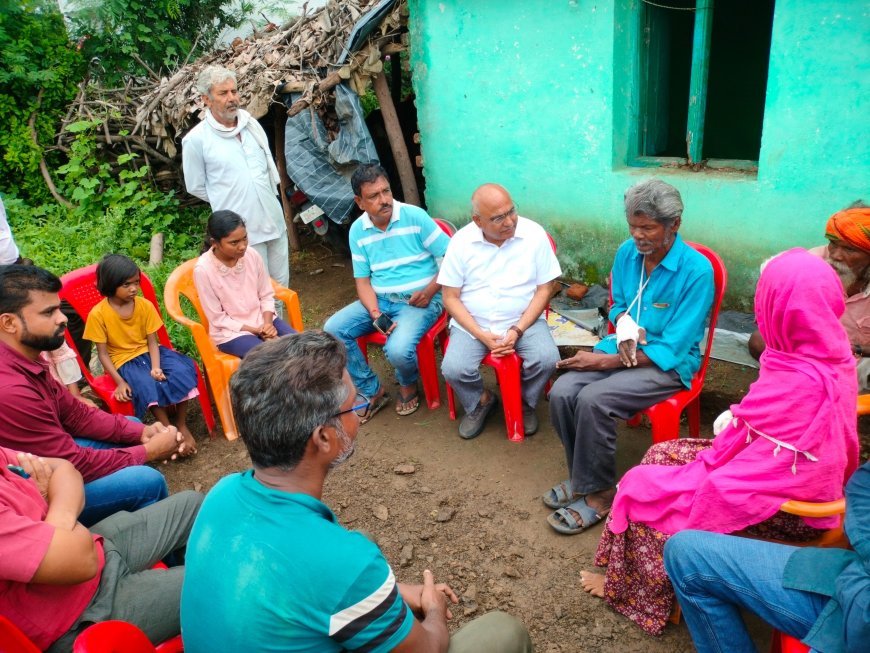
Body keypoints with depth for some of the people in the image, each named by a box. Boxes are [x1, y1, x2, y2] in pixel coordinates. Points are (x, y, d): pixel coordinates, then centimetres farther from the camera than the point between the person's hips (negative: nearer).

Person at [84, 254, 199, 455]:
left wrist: (156, 367, -22)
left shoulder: (145, 305, -4)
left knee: (183, 372, -25)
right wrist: (120, 382, -19)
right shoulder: (98, 314, -12)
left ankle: (182, 426, -11)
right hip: (124, 360, -3)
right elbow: (102, 353, -8)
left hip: (150, 353, 3)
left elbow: (152, 341, -4)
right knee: (147, 385, -34)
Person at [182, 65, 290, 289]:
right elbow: (196, 187, 0)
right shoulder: (196, 139, -11)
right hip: (242, 231, -5)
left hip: (274, 220, 5)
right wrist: (228, 198, 4)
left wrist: (261, 197, 13)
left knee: (281, 284, 16)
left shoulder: (251, 123, 4)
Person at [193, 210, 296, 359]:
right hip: (230, 332, -4)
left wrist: (267, 324, -15)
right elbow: (218, 319, -12)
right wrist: (256, 331, -17)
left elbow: (266, 296, 3)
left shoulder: (251, 255, -8)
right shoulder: (203, 270, -18)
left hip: (262, 320, 4)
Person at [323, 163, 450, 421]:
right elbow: (363, 281, 3)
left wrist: (430, 291, -18)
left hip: (419, 300, -5)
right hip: (379, 300, 5)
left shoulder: (415, 216, -10)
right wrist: (375, 315, -14)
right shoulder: (357, 231, 2)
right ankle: (372, 391, 4)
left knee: (398, 350, -30)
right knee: (332, 330, -13)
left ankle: (408, 384, 10)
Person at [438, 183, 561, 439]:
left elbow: (543, 290, -4)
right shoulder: (461, 241, -7)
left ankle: (525, 401, 9)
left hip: (524, 320, 0)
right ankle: (481, 401, 12)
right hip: (472, 324, 0)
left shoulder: (534, 234, -8)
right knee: (453, 369, -23)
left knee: (547, 359, -25)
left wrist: (517, 330, -16)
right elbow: (450, 297, -4)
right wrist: (482, 336, -16)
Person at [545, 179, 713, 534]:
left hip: (668, 364, -6)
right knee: (561, 392, -20)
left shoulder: (697, 271, -19)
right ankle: (582, 477, 3)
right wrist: (625, 325, -8)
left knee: (593, 400, -30)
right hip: (623, 346, 6)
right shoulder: (627, 252, 0)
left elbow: (670, 350, -20)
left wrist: (605, 361, -22)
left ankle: (598, 494, -8)